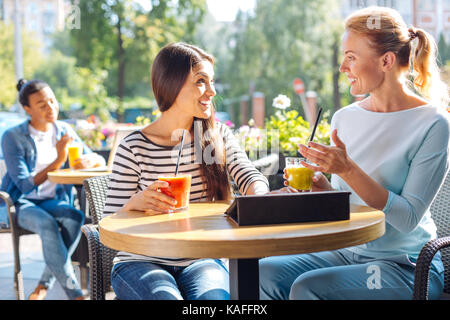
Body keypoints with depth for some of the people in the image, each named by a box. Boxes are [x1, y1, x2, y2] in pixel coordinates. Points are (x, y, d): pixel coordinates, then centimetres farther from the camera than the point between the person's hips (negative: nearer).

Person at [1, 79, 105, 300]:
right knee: (48, 224, -36)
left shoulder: (64, 130, 6)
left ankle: (44, 284, -17)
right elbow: (25, 185, -16)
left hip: (54, 202, 4)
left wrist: (91, 160, -19)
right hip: (21, 203, -4)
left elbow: (101, 161, 7)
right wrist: (58, 161, -25)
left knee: (75, 218, -30)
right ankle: (74, 293, -34)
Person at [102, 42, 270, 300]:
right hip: (141, 262, -2)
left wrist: (258, 194, -30)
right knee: (167, 297, -32)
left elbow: (251, 177, -7)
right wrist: (136, 203, -27)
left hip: (201, 260, 3)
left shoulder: (218, 136, 7)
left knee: (214, 297, -29)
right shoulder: (134, 148, -7)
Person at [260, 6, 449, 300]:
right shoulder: (345, 118, 6)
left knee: (308, 287, -27)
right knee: (265, 273, -17)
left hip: (406, 264, -5)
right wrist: (321, 188, -8)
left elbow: (408, 218, -16)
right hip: (348, 252, 6)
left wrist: (348, 170, -23)